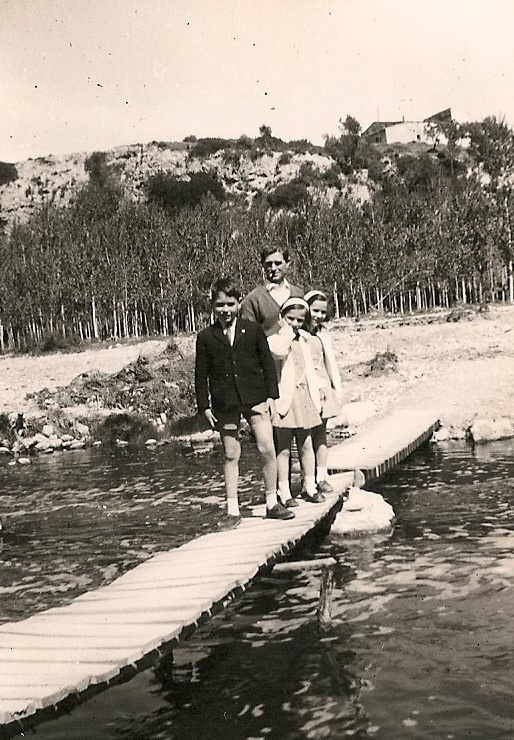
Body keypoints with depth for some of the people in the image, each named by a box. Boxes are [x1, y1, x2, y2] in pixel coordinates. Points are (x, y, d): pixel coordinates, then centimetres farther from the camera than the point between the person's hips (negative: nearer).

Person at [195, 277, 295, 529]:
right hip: (224, 404, 0)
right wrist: (205, 406, 0)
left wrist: (271, 395, 1)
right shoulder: (206, 337, 2)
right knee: (231, 455, 5)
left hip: (255, 398, 0)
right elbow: (201, 375, 5)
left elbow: (267, 363, 7)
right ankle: (232, 510, 13)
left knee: (267, 449, -6)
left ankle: (272, 503, 10)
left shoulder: (253, 330, 3)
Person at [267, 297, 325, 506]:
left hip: (304, 396, 6)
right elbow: (278, 351, -30)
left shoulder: (303, 338, 15)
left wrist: (315, 395, 19)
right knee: (283, 448, -1)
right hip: (284, 397, -6)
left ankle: (310, 487, 21)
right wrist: (286, 329, -17)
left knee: (306, 445, 11)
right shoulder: (274, 338, -6)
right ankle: (284, 493, 4)